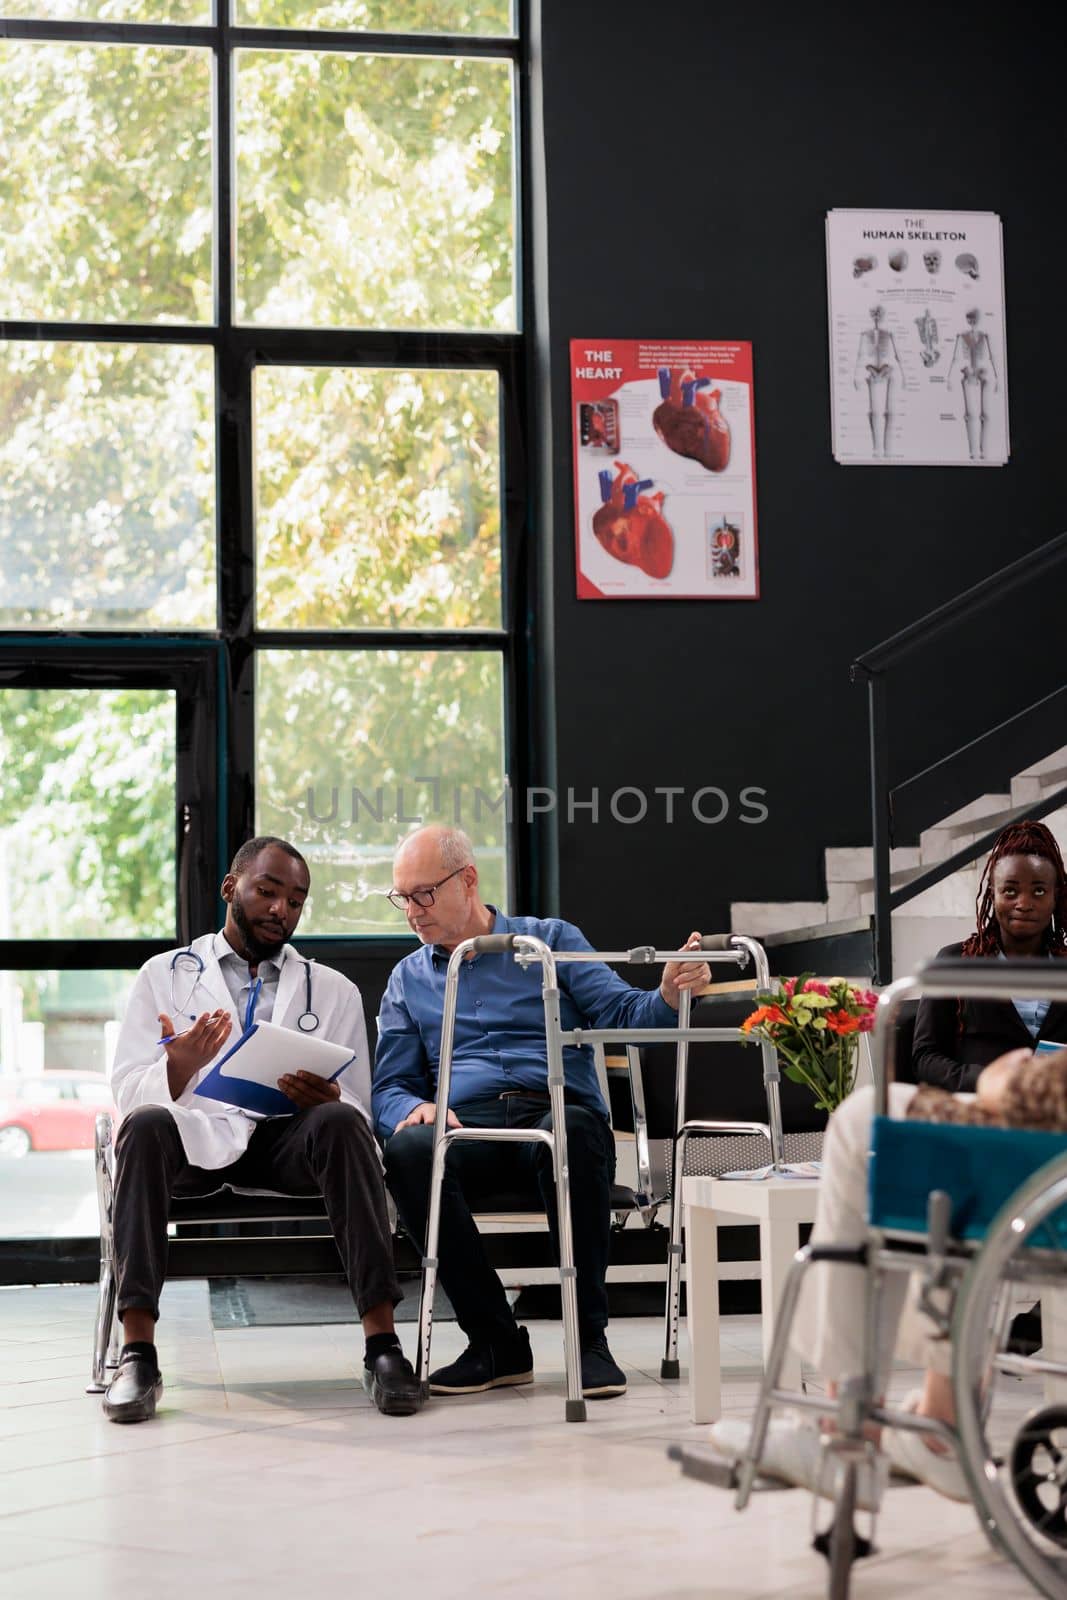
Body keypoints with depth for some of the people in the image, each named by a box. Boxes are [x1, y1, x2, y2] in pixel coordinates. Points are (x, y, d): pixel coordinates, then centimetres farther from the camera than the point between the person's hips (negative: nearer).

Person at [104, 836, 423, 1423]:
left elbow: (358, 1107, 11)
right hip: (196, 1133, -1)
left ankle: (382, 1344, -36)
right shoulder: (165, 974, 15)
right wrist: (179, 1068, -20)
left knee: (342, 1124, -33)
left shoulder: (333, 991, 18)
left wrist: (327, 1102, -15)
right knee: (145, 1125, -35)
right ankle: (137, 1354, -36)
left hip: (287, 1136, 1)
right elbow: (127, 1091, 5)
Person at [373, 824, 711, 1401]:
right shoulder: (409, 979, 22)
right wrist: (415, 1108, -9)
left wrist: (668, 996, -19)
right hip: (466, 1127, 2)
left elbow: (621, 1013, 4)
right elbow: (389, 1088, 16)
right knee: (407, 1149, -34)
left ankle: (588, 1336, -27)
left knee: (573, 1130, -39)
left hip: (558, 1113, -2)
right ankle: (497, 1342, -24)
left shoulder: (551, 940, 15)